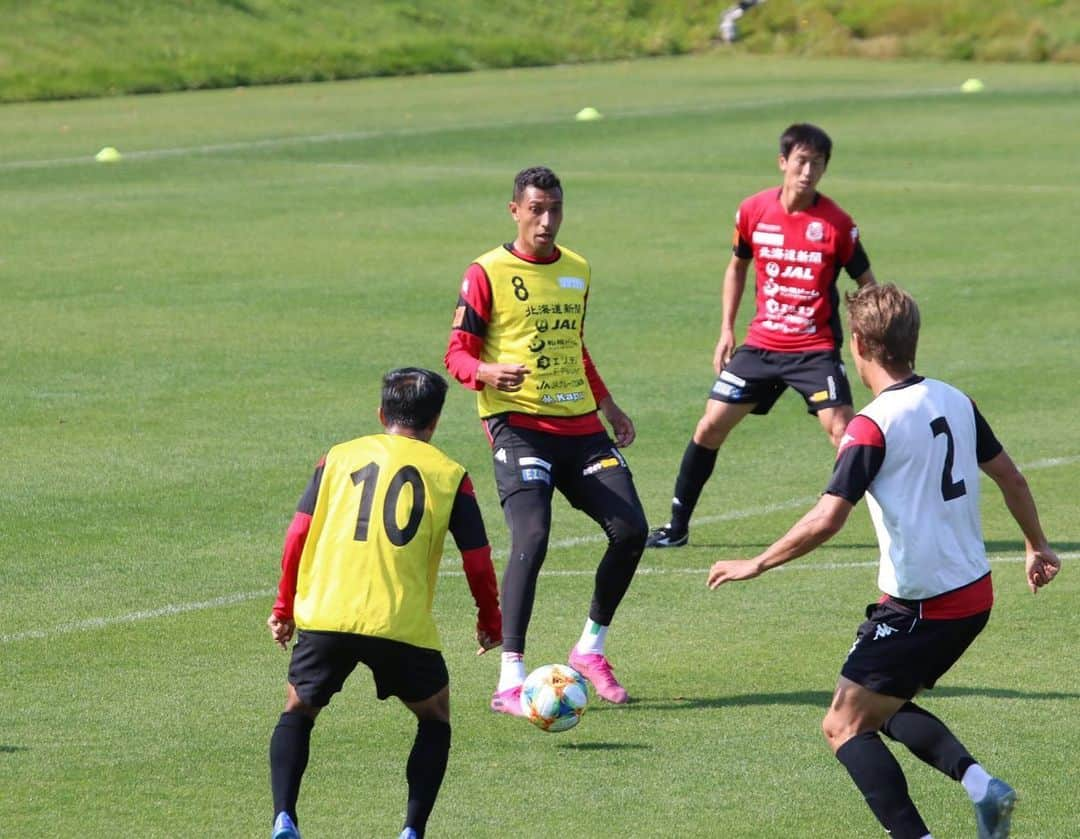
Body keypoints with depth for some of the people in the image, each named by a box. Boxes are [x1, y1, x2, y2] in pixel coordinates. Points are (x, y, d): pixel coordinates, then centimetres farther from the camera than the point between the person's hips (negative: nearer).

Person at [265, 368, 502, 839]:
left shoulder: (339, 458, 14)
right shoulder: (449, 474, 9)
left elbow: (298, 535, 8)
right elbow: (477, 561, 7)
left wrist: (284, 609, 17)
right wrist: (491, 623, 22)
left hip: (324, 616, 1)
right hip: (402, 625, -1)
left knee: (298, 711, 20)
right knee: (435, 716, 20)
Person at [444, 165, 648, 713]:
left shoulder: (577, 270, 15)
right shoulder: (487, 273, -4)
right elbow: (458, 353, -5)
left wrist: (606, 404, 24)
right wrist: (487, 372, -26)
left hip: (579, 424, 6)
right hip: (517, 424, -6)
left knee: (630, 530, -2)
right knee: (531, 538, -22)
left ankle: (591, 649, 20)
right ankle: (510, 680, -20)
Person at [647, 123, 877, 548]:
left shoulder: (837, 224, -11)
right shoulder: (753, 211, -2)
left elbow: (865, 282, 1)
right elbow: (737, 266, 15)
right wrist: (727, 330, 11)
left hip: (816, 348, -3)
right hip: (761, 343, 3)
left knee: (843, 430, -17)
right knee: (710, 426, 2)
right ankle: (677, 526, 16)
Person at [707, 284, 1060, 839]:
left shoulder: (873, 427, -17)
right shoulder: (954, 401, 5)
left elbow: (826, 520, -23)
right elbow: (1010, 477, 15)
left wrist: (756, 565, -12)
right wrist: (1037, 546, 30)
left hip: (919, 604, -8)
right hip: (974, 597, 8)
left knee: (845, 726, 1)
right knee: (888, 709, 23)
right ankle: (980, 783, 3)